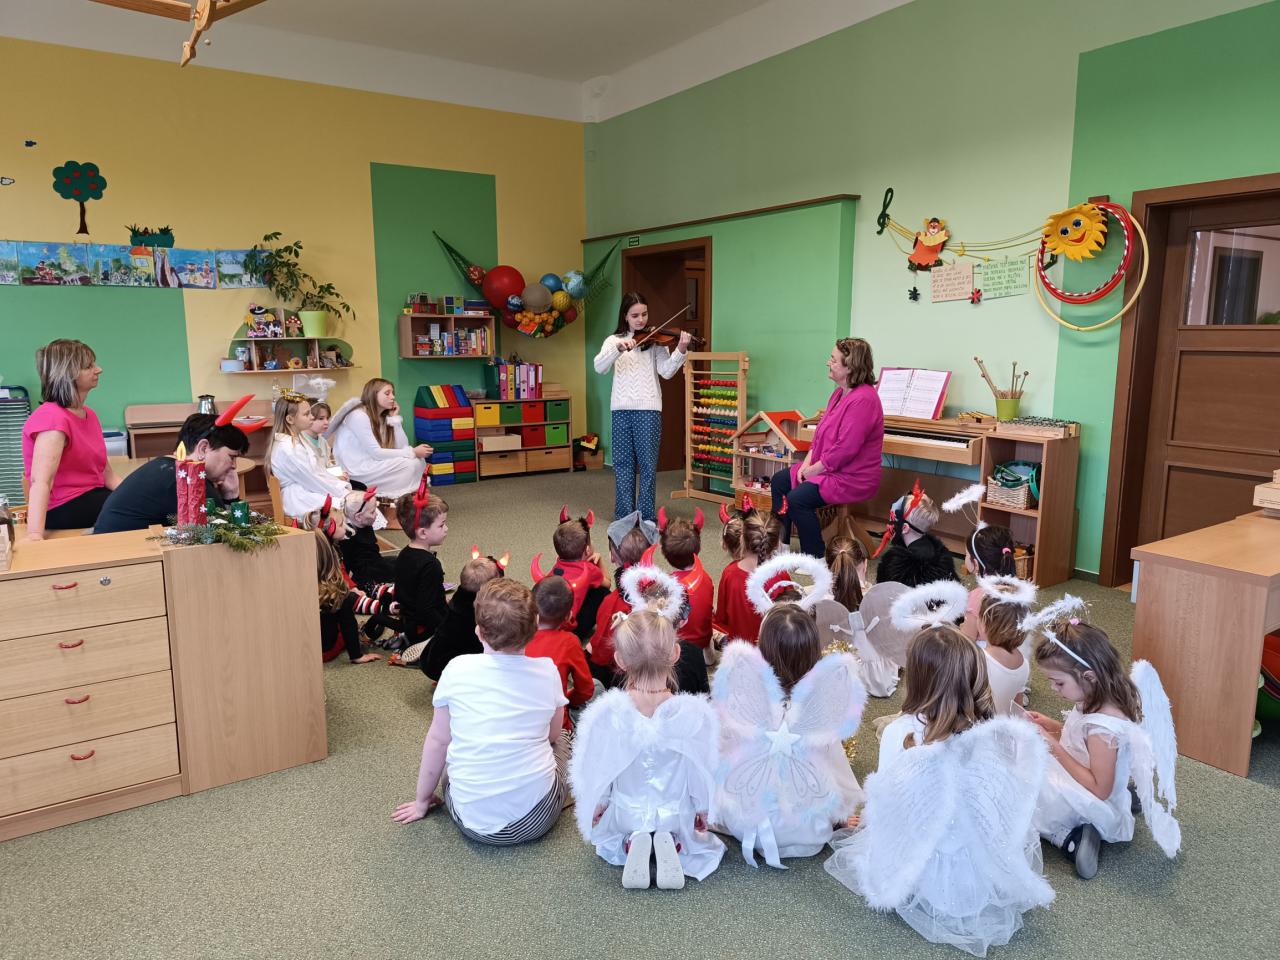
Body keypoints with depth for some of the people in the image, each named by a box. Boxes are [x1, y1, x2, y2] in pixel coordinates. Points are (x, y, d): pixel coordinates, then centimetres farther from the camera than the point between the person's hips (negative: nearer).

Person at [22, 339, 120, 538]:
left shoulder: (89, 415, 11)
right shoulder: (53, 417, -17)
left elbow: (107, 474, 10)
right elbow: (40, 482, -30)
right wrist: (35, 535, -42)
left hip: (92, 498, 8)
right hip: (64, 510, -8)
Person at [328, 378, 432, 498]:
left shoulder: (382, 417, 9)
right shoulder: (358, 416, -17)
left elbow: (402, 447, 1)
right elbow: (375, 453, -22)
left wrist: (395, 418, -4)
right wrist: (413, 452, -21)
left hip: (371, 462, 8)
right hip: (356, 468, -8)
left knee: (419, 460, -7)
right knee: (409, 464, -18)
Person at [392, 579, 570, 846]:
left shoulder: (458, 669, -11)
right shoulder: (547, 671, -9)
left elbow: (437, 740, 0)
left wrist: (422, 800, 15)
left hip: (474, 821, 0)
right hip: (537, 817, 0)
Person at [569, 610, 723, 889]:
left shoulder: (605, 713, -24)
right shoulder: (696, 713, -25)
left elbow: (592, 768, -10)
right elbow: (706, 769, -11)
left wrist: (597, 806, 10)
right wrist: (703, 811, 7)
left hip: (625, 814, 1)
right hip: (678, 816, 0)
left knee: (602, 836, 35)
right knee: (709, 844, 33)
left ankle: (630, 846, 1)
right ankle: (674, 846, -1)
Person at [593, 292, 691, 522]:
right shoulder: (613, 340, 9)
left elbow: (666, 372, -6)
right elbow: (599, 367, -7)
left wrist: (680, 351, -22)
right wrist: (619, 349, -23)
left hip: (648, 408, -2)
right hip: (621, 409, 2)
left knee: (648, 463, 1)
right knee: (623, 463, 6)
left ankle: (647, 516, 9)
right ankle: (624, 515, 15)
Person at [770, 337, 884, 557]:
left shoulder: (863, 399, -24)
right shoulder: (840, 393, 10)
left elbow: (845, 449, -27)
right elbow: (821, 432, 16)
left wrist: (812, 470, -18)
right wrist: (807, 462, 2)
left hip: (851, 479, -11)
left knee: (797, 498, -24)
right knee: (779, 480, 9)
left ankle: (815, 558, -8)